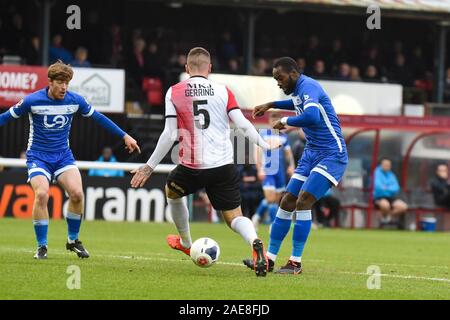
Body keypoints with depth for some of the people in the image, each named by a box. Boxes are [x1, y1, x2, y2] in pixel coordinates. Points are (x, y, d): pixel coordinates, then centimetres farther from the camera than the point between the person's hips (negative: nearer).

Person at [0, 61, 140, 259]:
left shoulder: (75, 101, -4)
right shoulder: (32, 101, -13)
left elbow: (98, 118, 10)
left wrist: (124, 136, 12)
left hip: (63, 156, 3)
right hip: (38, 157, -3)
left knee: (77, 193, -20)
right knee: (42, 194, -27)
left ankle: (73, 241, 3)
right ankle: (41, 247, -12)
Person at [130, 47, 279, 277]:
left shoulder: (174, 92, 1)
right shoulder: (223, 91, 4)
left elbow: (169, 135, -4)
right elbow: (242, 124, -3)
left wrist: (150, 166, 2)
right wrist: (264, 145, 13)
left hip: (192, 166, -1)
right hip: (224, 166, 1)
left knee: (171, 192, 32)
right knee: (234, 217, 6)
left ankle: (185, 243, 47)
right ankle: (255, 243, -28)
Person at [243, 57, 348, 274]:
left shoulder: (308, 86, -17)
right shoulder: (298, 90, 12)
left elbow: (312, 116, -38)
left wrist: (285, 121, -21)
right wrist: (270, 105, 31)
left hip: (332, 155, -10)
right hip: (311, 153, 10)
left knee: (303, 201, -20)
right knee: (287, 203, 5)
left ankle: (296, 262, -15)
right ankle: (269, 258, 10)